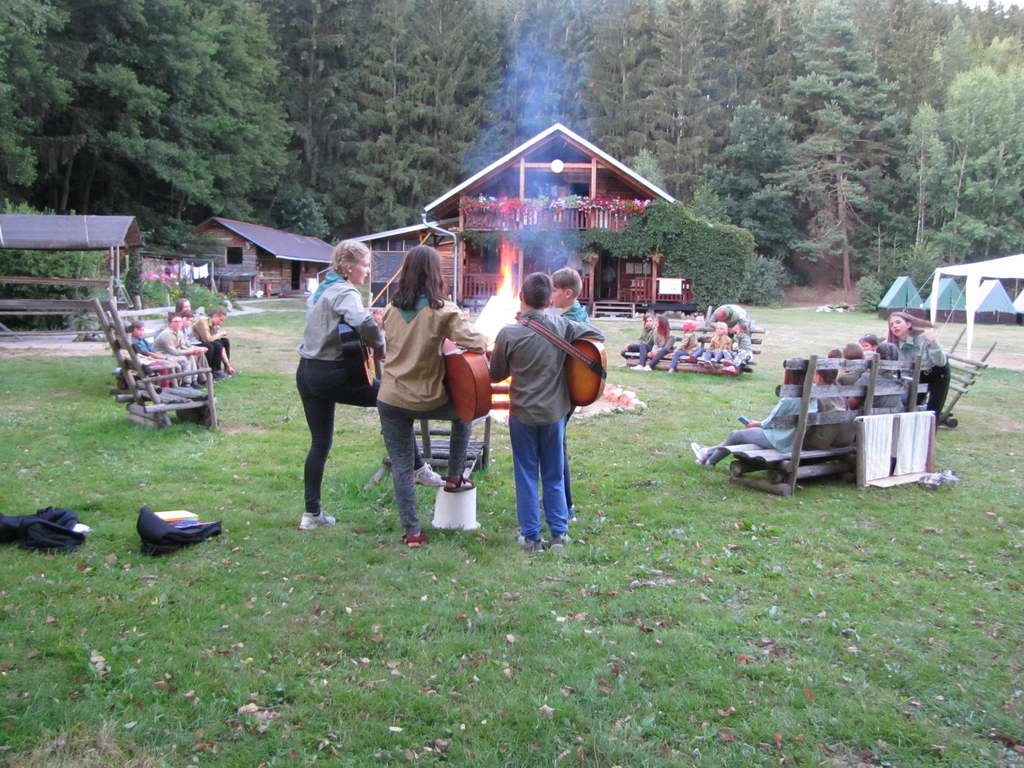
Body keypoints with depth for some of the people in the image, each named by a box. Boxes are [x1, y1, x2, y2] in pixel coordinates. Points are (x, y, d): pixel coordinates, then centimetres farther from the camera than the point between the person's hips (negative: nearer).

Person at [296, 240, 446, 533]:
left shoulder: (321, 290, 16)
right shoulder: (345, 293, -13)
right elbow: (363, 322, -34)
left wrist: (364, 343, 13)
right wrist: (379, 345, -15)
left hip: (306, 373, 9)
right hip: (332, 375, -9)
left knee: (320, 442, 14)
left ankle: (312, 513, 16)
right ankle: (417, 468, 8)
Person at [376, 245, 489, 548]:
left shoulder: (391, 309, 2)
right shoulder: (442, 310, -12)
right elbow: (477, 343, -21)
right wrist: (461, 322, 0)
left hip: (391, 399, 3)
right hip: (427, 400, -3)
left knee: (401, 465, 10)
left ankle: (412, 531, 11)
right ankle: (454, 477, 28)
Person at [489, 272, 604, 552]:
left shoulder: (508, 334, -14)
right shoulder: (562, 326, -8)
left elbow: (496, 374, -2)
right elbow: (597, 335, 3)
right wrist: (570, 355, 11)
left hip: (522, 414, -2)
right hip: (554, 412, 2)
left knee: (526, 475, 9)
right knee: (554, 475, 15)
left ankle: (531, 536, 14)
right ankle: (559, 532, 20)